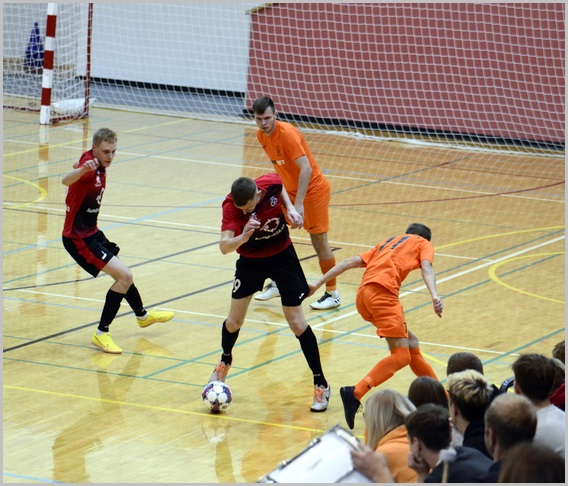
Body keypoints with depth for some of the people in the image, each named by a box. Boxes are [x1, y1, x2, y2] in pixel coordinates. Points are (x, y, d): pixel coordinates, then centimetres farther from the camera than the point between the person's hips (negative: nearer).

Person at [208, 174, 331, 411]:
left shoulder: (271, 183, -25)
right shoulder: (231, 206, -29)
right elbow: (224, 246, -42)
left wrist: (290, 208, -12)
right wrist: (242, 237, -61)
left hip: (282, 255, 0)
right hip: (250, 260, 0)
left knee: (297, 323, -3)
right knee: (234, 321, 4)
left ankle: (321, 385, 5)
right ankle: (225, 362, 38)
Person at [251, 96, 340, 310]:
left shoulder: (288, 134, -26)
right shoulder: (262, 135, -2)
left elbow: (306, 168, -31)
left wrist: (299, 204, -34)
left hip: (313, 189, -8)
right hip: (290, 190, 8)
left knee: (319, 241, -6)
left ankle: (333, 294, 3)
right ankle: (276, 284, 24)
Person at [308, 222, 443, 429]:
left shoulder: (388, 243, 36)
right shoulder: (424, 244, 22)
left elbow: (349, 262, 25)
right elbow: (426, 267, -1)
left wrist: (318, 284, 22)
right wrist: (435, 296, -18)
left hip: (364, 295, 7)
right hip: (383, 291, -7)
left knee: (411, 344, 17)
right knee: (401, 356, -11)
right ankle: (355, 393, -28)